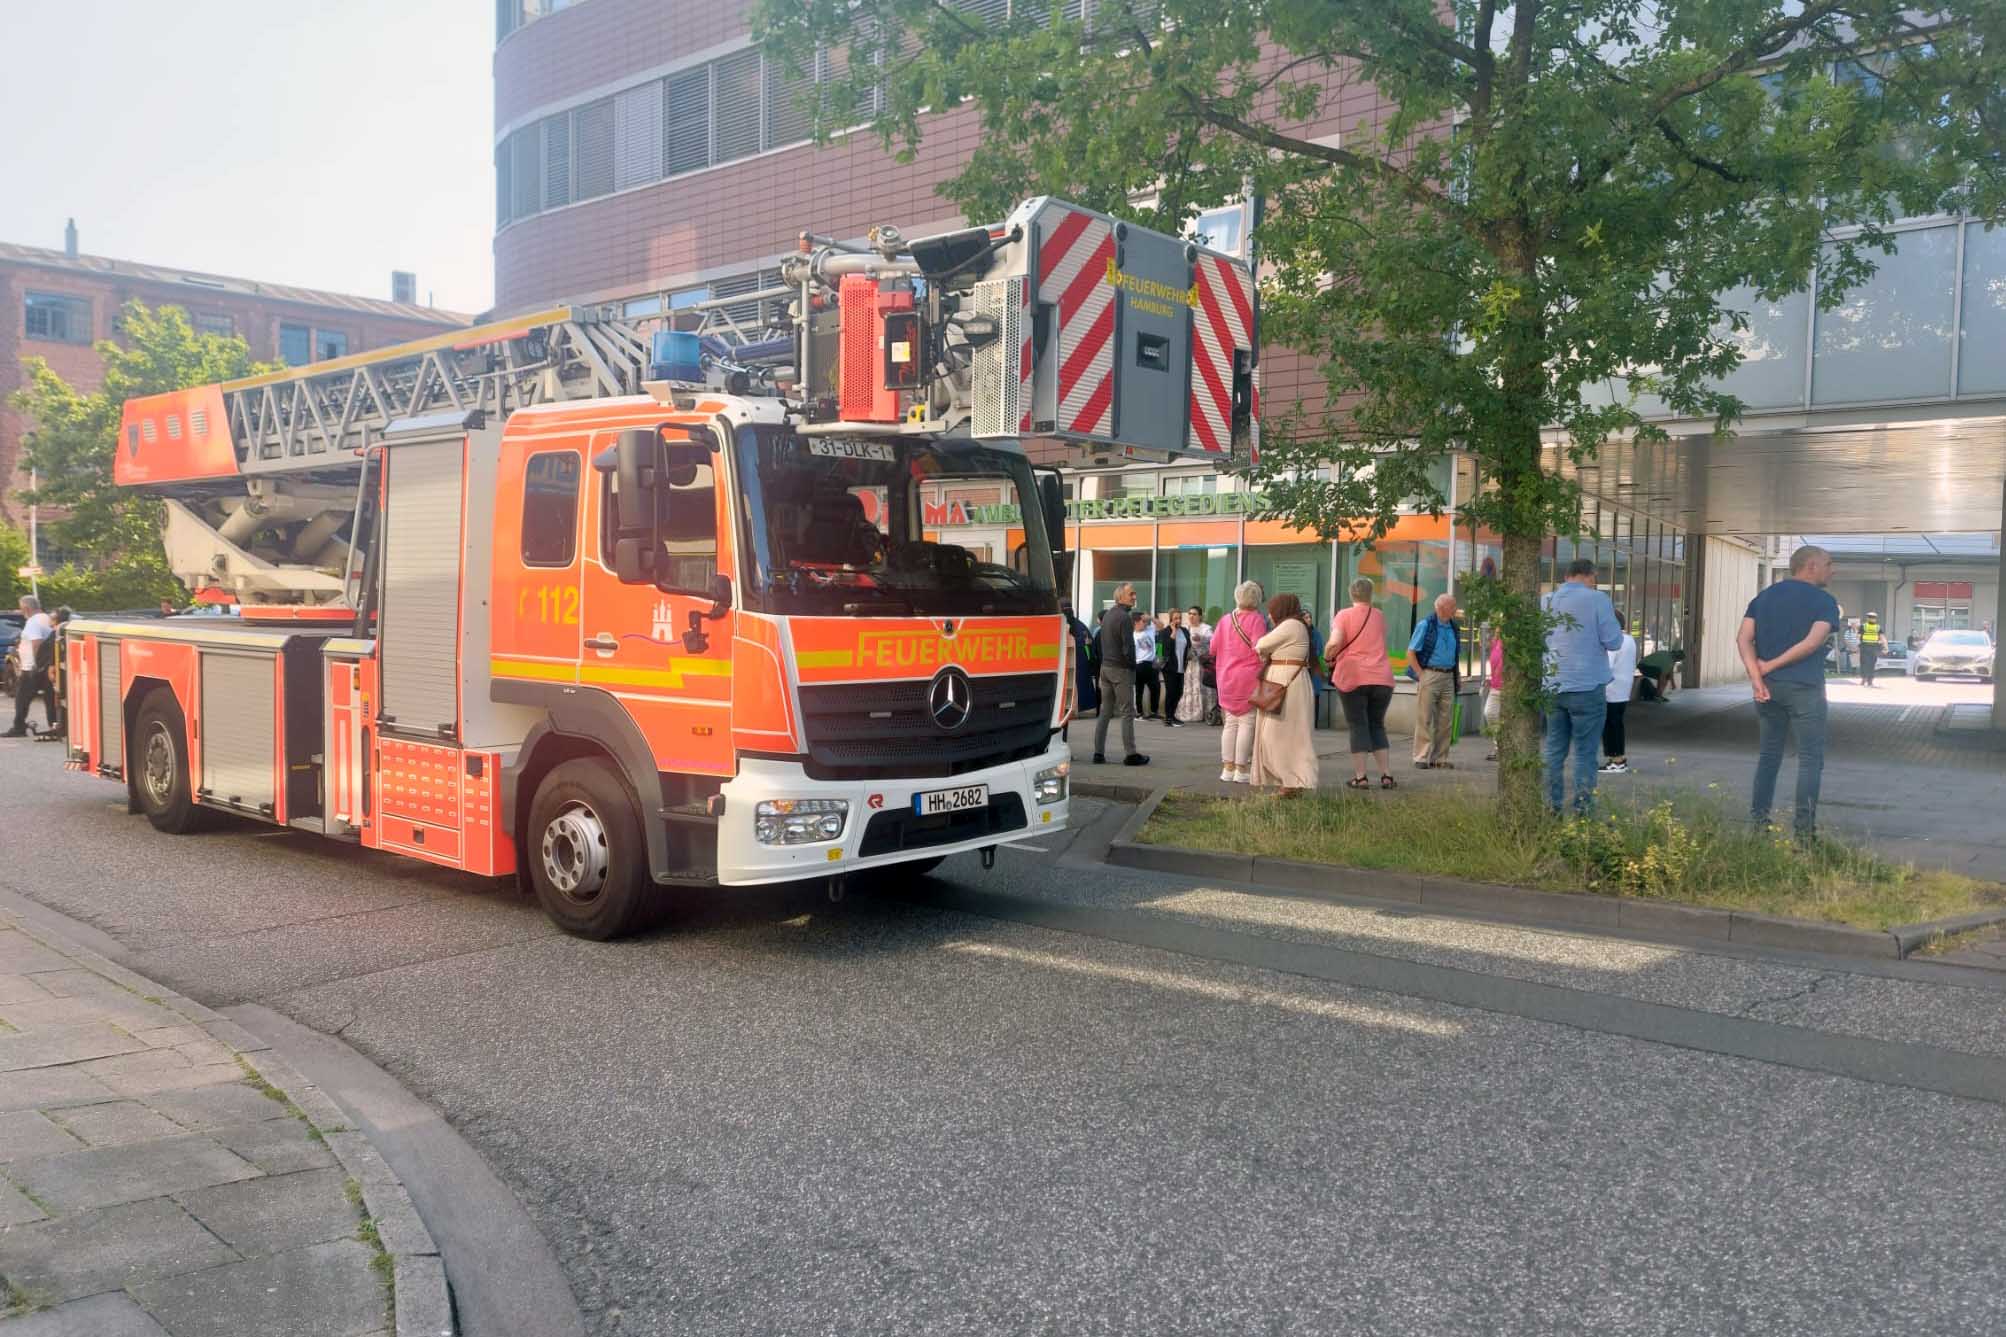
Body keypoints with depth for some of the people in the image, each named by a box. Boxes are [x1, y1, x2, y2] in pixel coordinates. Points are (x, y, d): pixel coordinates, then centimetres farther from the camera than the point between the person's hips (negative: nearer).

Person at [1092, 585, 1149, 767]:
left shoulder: (1107, 615, 14)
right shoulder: (1124, 617, -15)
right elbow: (1128, 647, -18)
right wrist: (1132, 666, -5)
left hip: (1105, 667, 8)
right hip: (1121, 669, -8)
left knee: (1105, 712, 10)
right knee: (1128, 713, -4)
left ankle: (1099, 753, 9)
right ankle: (1130, 755, -3)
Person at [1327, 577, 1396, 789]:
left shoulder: (1344, 616, -3)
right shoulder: (1380, 616, 10)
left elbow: (1335, 642, -16)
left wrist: (1328, 658, 2)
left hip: (1352, 676, -3)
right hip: (1382, 678, 3)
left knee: (1358, 725, 3)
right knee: (1377, 725, 13)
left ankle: (1360, 776, 1)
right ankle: (1386, 775, 8)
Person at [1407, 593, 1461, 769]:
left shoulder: (1454, 628, 13)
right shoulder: (1426, 625, -5)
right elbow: (1410, 652, -7)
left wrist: (1453, 675, 10)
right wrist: (1421, 676, -11)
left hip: (1448, 678, 6)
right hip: (1429, 675, -6)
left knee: (1446, 721, 5)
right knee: (1424, 719, -6)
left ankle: (1440, 758, 11)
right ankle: (1421, 758, -3)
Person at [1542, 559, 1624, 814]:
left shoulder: (1546, 601, 7)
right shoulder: (1596, 599, -9)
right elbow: (1613, 641, -9)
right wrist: (1614, 620, 9)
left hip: (1552, 686, 5)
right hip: (1587, 687, -5)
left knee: (1554, 750, 12)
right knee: (1585, 752, 1)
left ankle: (1552, 806, 14)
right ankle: (1582, 808, 1)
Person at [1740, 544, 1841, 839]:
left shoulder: (1763, 597, 12)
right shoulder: (1823, 601, -3)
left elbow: (1744, 639, 0)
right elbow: (1813, 642, -17)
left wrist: (1757, 677, -8)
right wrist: (1771, 666, -11)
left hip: (1768, 686, 5)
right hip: (1804, 688, -5)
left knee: (1768, 755, 14)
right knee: (1810, 759, 1)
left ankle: (1758, 821, 15)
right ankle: (1804, 829, -3)